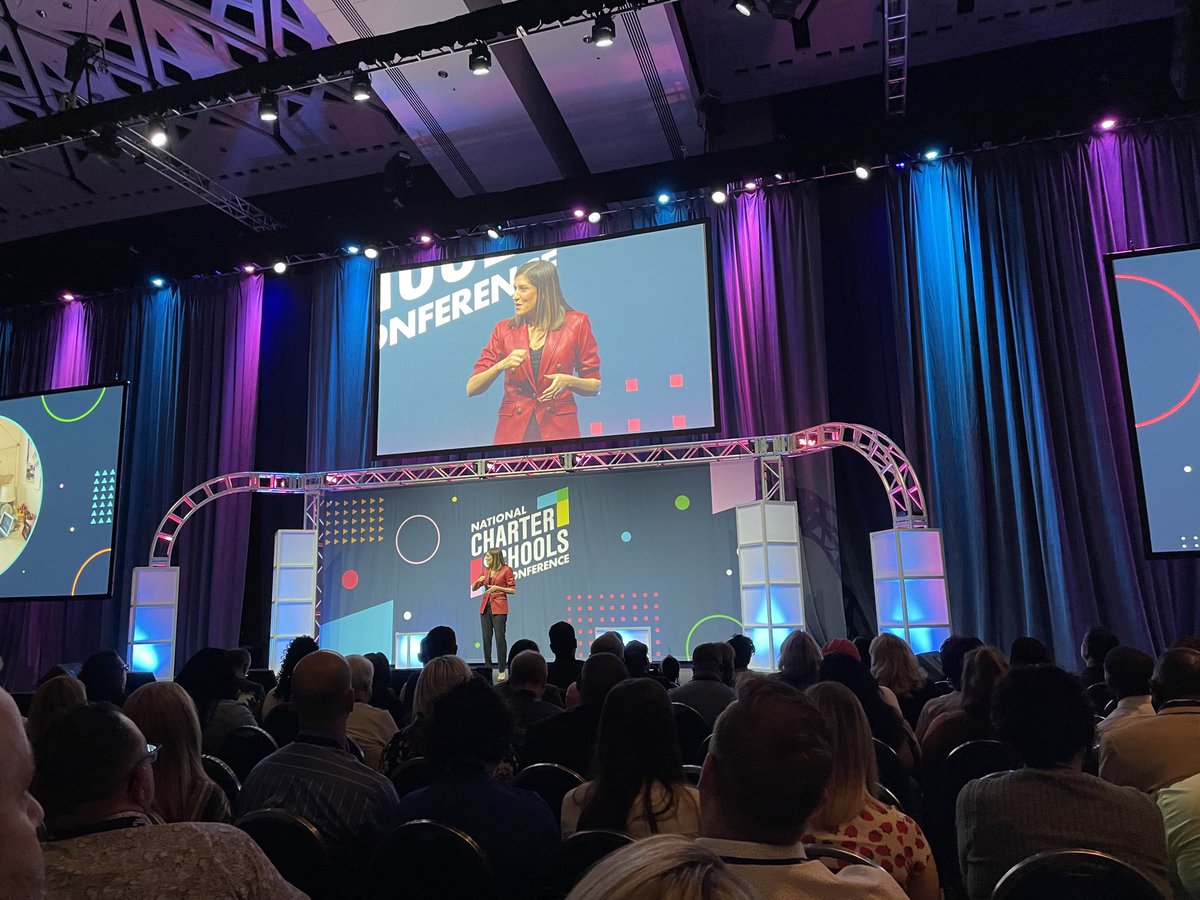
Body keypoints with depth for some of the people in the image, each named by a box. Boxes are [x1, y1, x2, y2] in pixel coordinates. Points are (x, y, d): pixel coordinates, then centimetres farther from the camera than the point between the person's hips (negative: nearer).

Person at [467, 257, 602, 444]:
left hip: (559, 429, -1)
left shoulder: (576, 324, 3)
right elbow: (471, 388, 4)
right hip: (513, 431, 2)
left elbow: (595, 386, 7)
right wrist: (502, 365, -12)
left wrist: (568, 381, -13)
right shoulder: (504, 329, 8)